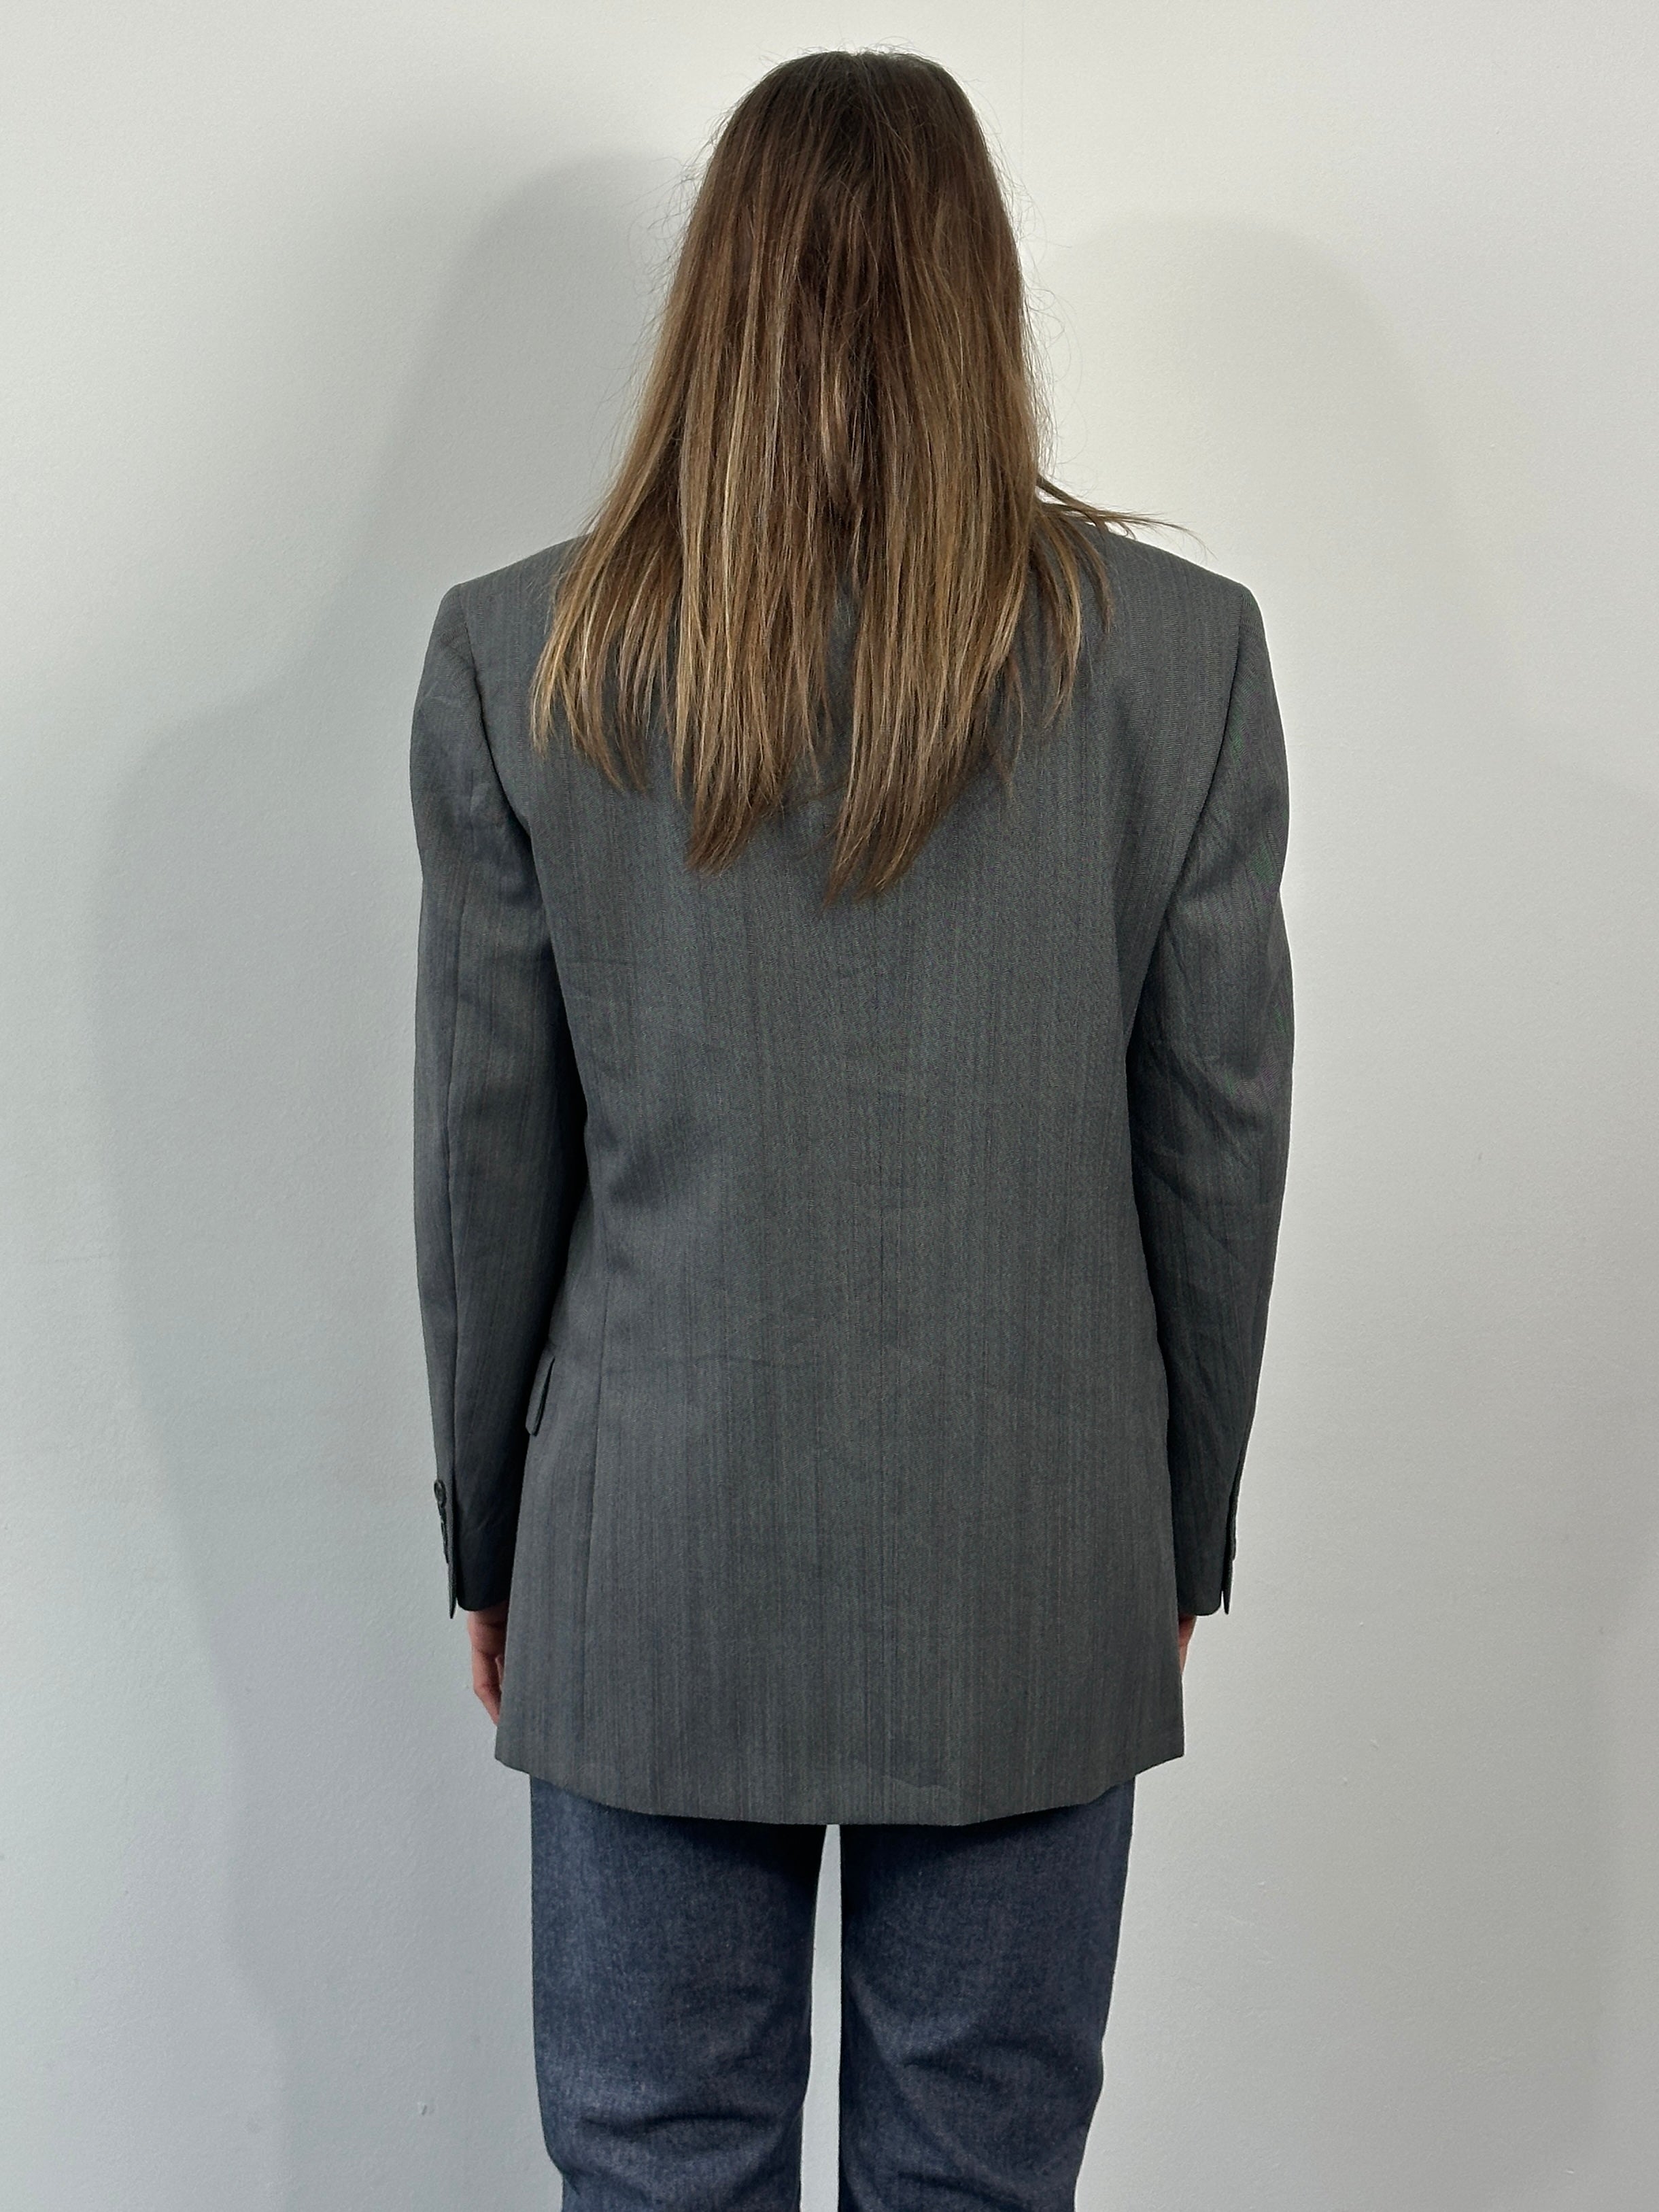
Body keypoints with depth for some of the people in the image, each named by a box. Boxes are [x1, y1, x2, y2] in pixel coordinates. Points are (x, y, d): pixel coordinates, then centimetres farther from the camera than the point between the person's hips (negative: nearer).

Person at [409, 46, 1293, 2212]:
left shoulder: (518, 656, -7)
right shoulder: (1182, 649, -7)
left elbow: (486, 1155, -2)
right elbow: (1220, 1144, -2)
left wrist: (492, 1543, 10)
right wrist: (1184, 1539, 11)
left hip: (651, 1577, 0)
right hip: (1035, 1585, 1)